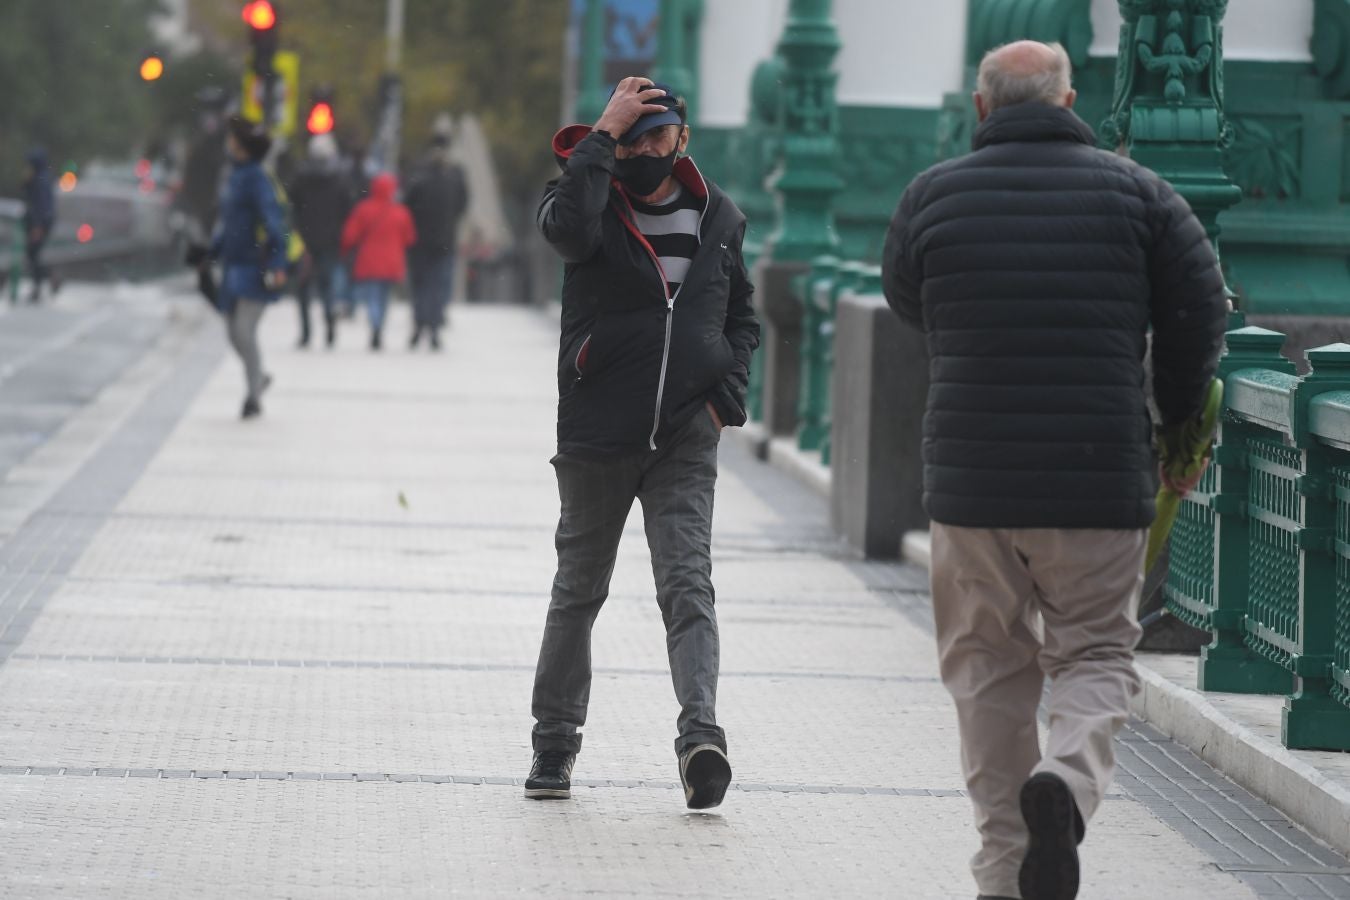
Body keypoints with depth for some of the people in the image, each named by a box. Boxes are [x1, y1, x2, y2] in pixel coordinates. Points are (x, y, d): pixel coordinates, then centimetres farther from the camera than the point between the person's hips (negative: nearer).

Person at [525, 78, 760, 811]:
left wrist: (726, 395, 4)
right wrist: (603, 135, -24)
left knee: (687, 583, -12)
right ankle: (554, 741, 23)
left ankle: (700, 734, -25)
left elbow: (741, 317, 20)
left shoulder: (718, 218, 7)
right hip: (596, 436, -1)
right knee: (579, 590, 11)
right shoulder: (594, 201, -3)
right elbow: (568, 226, -29)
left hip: (686, 439, 1)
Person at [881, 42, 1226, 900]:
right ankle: (1070, 778, -23)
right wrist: (1177, 417, 15)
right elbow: (1200, 309, 1)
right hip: (1100, 476, -1)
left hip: (969, 475, 1)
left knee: (988, 665, 12)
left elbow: (907, 300, 18)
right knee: (1095, 652, 8)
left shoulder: (933, 196, 3)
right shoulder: (1136, 192, 0)